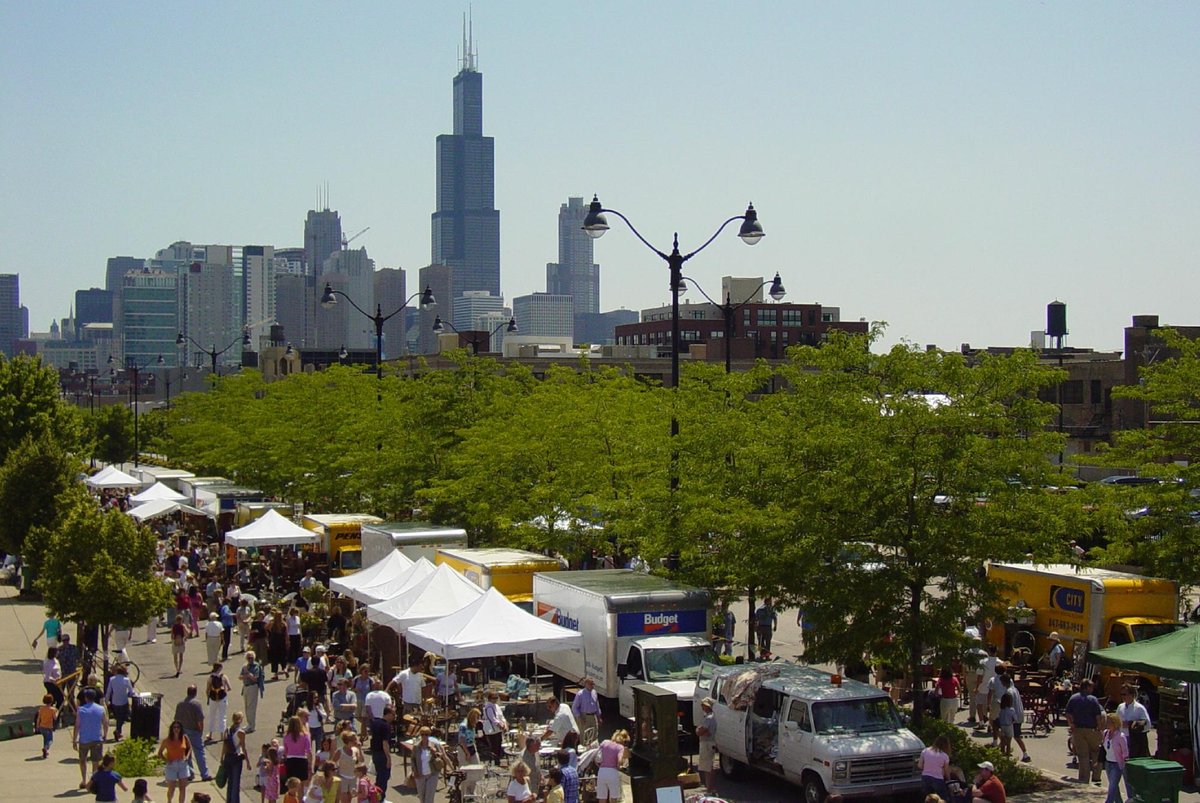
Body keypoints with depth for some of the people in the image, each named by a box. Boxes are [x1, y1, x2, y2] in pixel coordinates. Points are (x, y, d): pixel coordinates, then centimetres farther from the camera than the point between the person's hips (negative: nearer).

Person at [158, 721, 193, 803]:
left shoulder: (184, 738, -2)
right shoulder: (167, 740, -9)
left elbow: (189, 748, 16)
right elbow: (160, 753, 0)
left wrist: (187, 757, 0)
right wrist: (166, 760, -14)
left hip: (183, 765, 2)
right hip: (171, 765, -2)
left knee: (183, 788, 2)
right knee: (171, 789, 7)